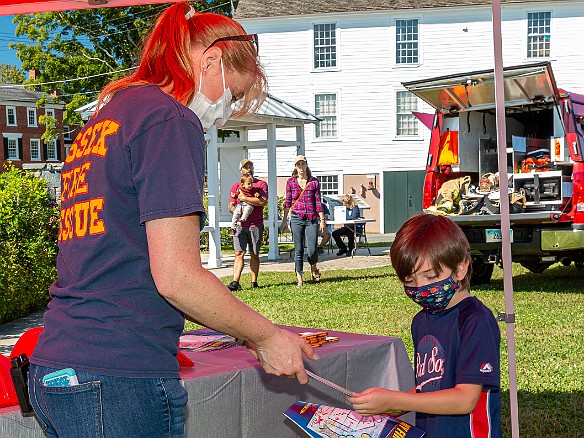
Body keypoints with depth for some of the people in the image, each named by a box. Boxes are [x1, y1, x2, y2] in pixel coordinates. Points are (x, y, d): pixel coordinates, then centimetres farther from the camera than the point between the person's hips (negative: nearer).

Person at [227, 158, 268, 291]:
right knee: (239, 253, -7)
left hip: (256, 225, -1)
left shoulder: (261, 184, 6)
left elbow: (263, 201, -10)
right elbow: (230, 205, 11)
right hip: (240, 224, 2)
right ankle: (235, 282, -12)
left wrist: (244, 198, -7)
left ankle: (254, 282, 12)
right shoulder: (235, 186, 15)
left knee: (254, 254, 5)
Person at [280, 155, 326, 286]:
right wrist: (284, 221, 7)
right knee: (298, 250, 0)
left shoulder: (314, 182, 5)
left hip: (312, 219, 0)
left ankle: (314, 269, 26)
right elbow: (287, 202, 9)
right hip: (296, 218, 0)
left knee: (312, 250, -6)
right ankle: (299, 279, 7)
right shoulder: (291, 182, 6)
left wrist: (322, 219, 1)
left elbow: (318, 202, 5)